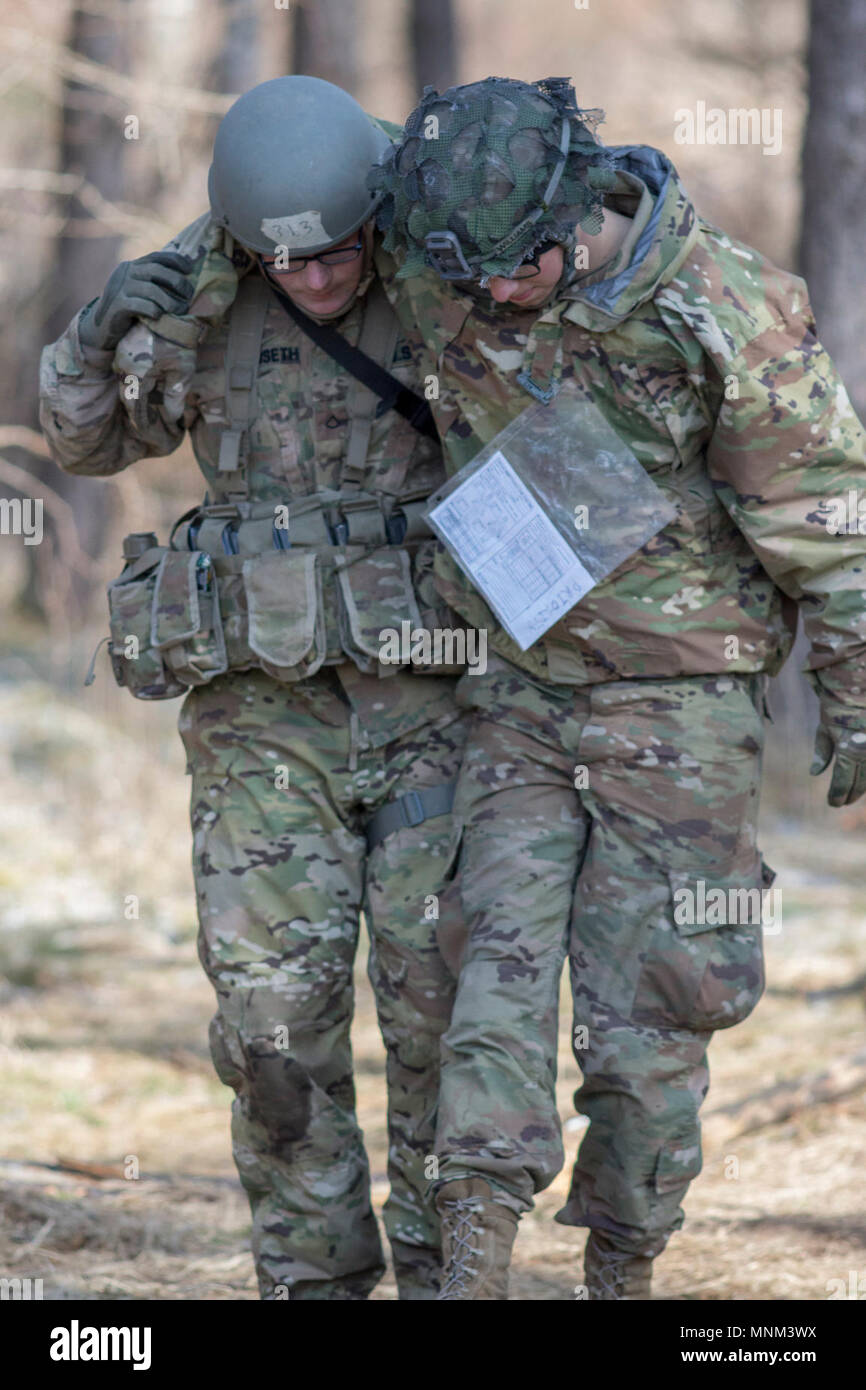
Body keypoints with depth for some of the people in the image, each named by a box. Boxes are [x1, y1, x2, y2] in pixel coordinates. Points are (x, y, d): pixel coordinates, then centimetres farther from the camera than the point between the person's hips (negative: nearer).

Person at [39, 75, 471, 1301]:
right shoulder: (200, 293, -2)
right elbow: (91, 440, 8)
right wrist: (109, 338, -12)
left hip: (432, 697, -1)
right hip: (267, 707, 1)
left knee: (444, 997, -6)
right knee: (276, 1005, -4)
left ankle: (449, 1275, 7)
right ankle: (314, 1278, 8)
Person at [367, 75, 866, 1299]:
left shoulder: (734, 313, -20)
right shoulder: (442, 277, -7)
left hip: (680, 705, -4)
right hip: (524, 693, 4)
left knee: (644, 1010, -1)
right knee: (498, 967, -7)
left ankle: (623, 1276, 11)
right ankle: (474, 1267, -13)